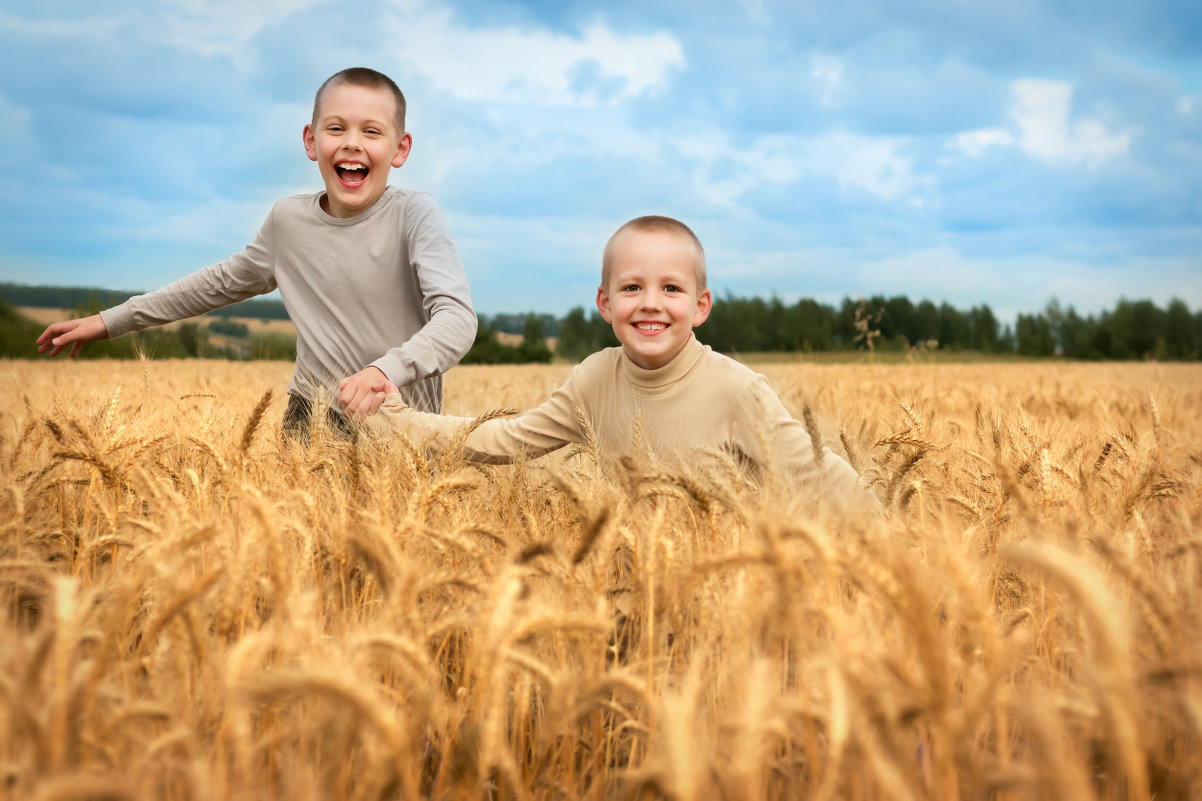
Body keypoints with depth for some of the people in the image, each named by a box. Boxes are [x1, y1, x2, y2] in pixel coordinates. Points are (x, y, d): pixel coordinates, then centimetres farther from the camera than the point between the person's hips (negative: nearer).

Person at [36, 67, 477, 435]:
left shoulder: (414, 214, -12)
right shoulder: (289, 219, 2)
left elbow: (457, 318, -24)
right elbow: (225, 281, 21)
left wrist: (386, 371, -44)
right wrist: (111, 320, 24)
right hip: (311, 418, 3)